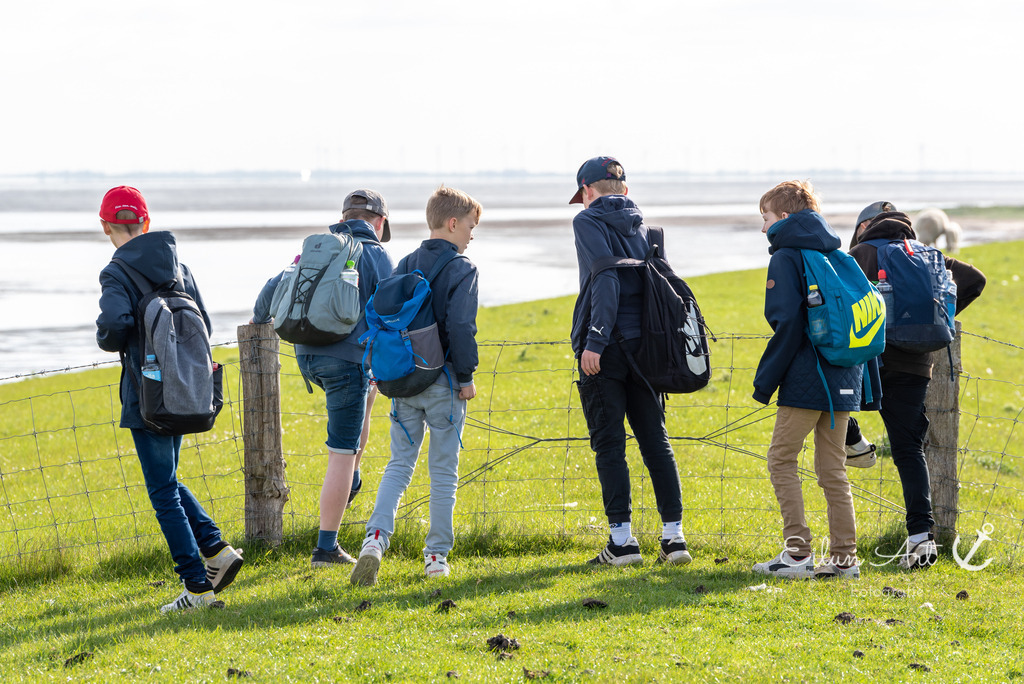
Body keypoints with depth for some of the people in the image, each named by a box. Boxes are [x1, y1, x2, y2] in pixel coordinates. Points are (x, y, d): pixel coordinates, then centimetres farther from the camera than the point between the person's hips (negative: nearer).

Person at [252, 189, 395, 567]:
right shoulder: (378, 257, -5)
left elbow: (276, 287, 15)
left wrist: (259, 319, 34)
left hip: (308, 355, 6)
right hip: (348, 358, -6)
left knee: (365, 393, 35)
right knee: (341, 455, 0)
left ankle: (348, 483, 30)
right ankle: (326, 548, 1)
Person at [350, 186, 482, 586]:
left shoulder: (405, 266, 9)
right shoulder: (461, 269, -9)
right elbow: (460, 327, -17)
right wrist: (466, 376, -8)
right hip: (444, 382, -5)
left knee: (399, 464, 9)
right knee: (443, 470, 5)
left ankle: (376, 537, -12)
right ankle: (437, 555, 8)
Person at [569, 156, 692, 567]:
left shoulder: (589, 221, -4)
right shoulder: (643, 226, 15)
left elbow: (605, 281, -16)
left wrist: (594, 342, -19)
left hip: (606, 347, -5)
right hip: (645, 345, 5)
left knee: (609, 444, -1)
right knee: (655, 440, 8)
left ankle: (622, 537, -4)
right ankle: (673, 534, 5)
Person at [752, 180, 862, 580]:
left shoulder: (786, 258, -7)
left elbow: (787, 323, -15)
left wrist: (766, 379, -9)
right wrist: (859, 376, 20)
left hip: (806, 379, -7)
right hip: (843, 381, 7)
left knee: (782, 459, 1)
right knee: (832, 468, 10)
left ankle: (798, 551, -5)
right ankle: (844, 557, 7)